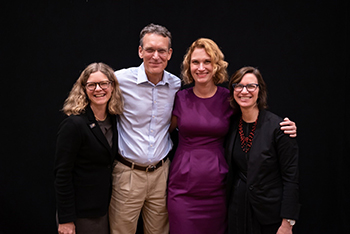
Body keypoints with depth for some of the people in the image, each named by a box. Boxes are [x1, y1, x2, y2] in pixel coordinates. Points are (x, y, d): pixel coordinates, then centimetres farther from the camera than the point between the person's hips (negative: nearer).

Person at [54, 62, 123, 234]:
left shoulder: (114, 120, 3)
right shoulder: (74, 124, -18)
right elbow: (62, 174, -17)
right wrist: (66, 220, -17)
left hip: (104, 207, 6)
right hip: (81, 214, -6)